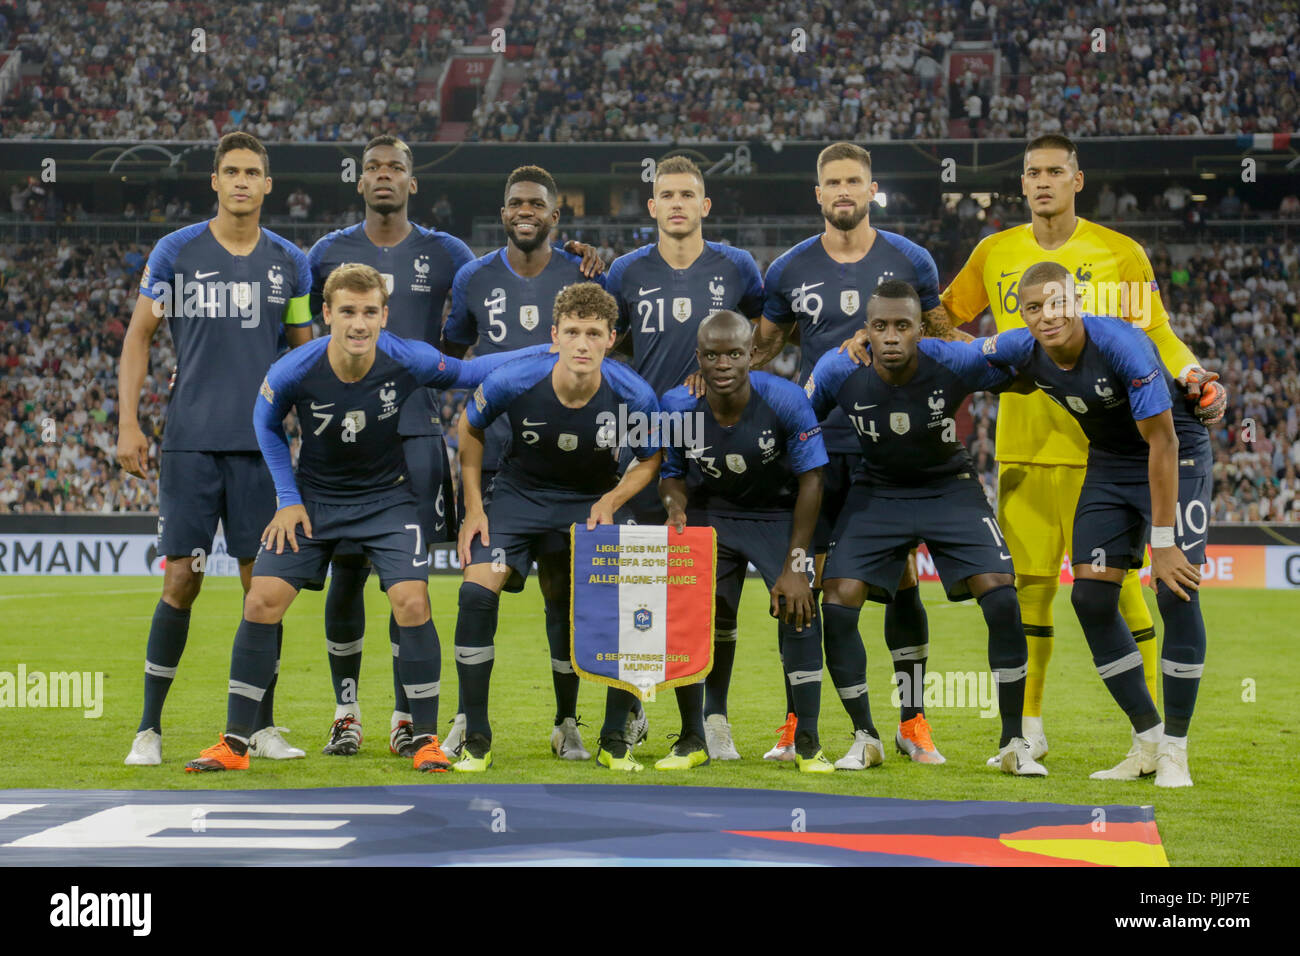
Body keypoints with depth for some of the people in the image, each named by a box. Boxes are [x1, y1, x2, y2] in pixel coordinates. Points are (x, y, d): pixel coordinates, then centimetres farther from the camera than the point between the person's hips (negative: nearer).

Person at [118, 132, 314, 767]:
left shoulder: (289, 263, 8)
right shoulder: (176, 251, 2)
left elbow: (305, 352, 16)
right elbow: (138, 337, 6)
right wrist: (127, 424, -2)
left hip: (262, 445, 2)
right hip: (190, 444, -2)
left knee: (263, 581, 2)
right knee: (182, 579, -4)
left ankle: (263, 727, 12)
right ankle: (148, 727, 6)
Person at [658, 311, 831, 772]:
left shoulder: (785, 401, -26)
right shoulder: (678, 406, -18)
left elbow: (810, 479, -17)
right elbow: (673, 473, 0)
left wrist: (794, 566, -19)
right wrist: (675, 506, -25)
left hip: (778, 514, -2)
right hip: (711, 516, 2)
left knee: (800, 612, -19)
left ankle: (807, 742, -5)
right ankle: (693, 739, 10)